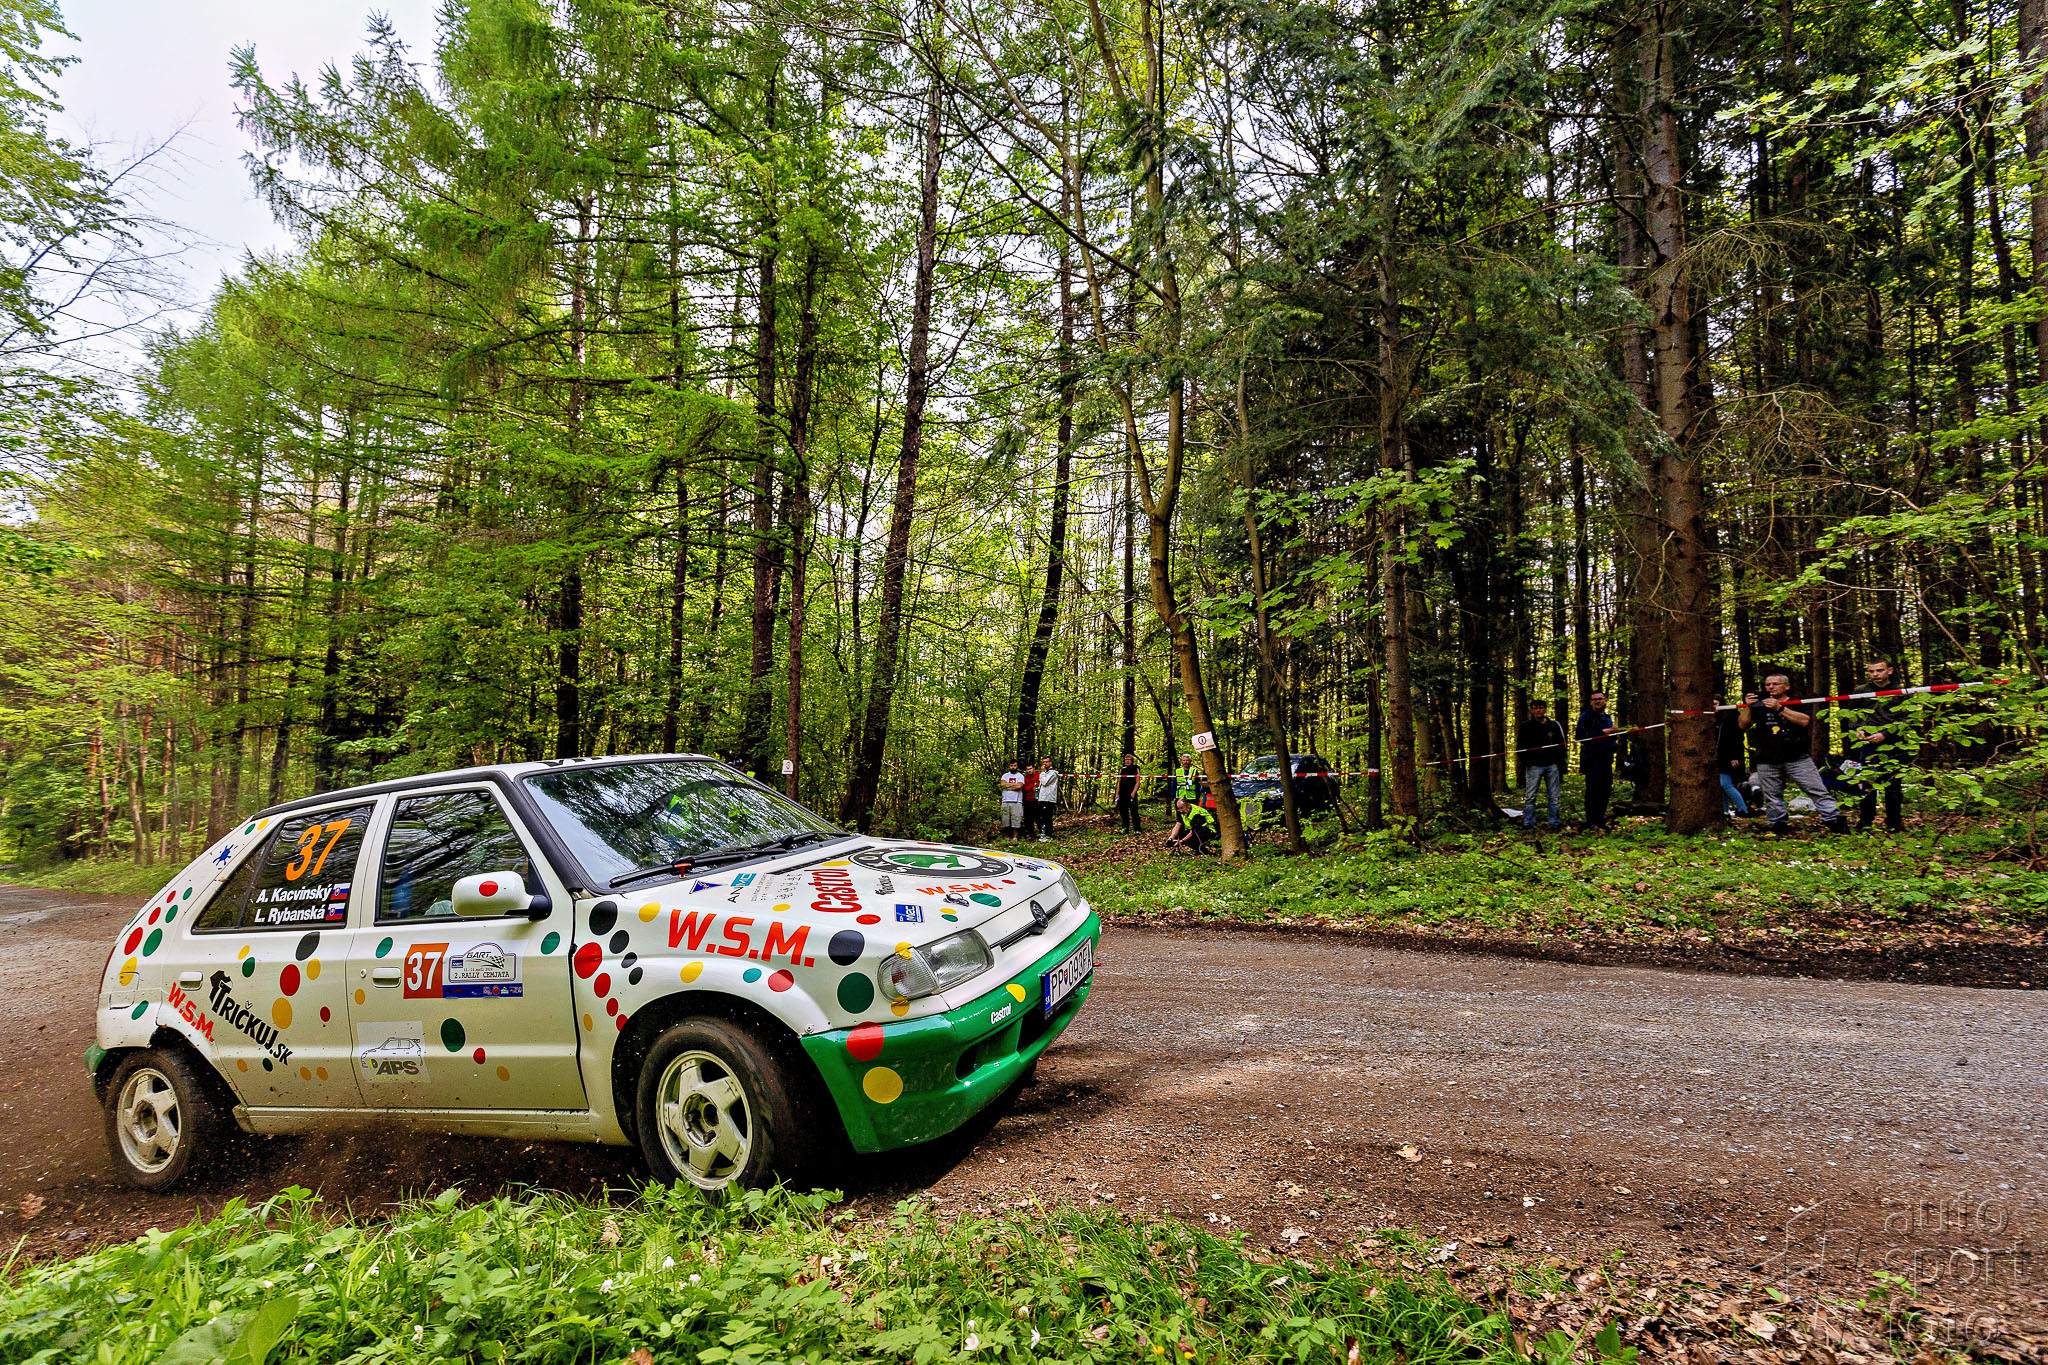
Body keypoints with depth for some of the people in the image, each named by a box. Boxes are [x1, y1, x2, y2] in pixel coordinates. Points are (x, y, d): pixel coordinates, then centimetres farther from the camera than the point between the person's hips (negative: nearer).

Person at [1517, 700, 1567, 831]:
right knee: (1530, 797, -4)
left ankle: (1555, 824, 10)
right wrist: (1528, 763, -6)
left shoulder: (1554, 726, 12)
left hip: (1552, 765, 2)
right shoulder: (1525, 727, 5)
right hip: (1534, 766, -2)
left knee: (1554, 797, 4)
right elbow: (1521, 747, 4)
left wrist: (1558, 763, 2)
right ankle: (1528, 824, 1)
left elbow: (1561, 746, 14)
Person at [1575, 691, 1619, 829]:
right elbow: (1579, 736, -14)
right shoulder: (1586, 716, -2)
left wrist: (1614, 731, 8)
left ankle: (1601, 821, 18)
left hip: (1606, 760, 7)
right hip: (1592, 759, -7)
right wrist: (1602, 732, -15)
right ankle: (1591, 822, -3)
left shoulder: (1607, 718, 20)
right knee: (1593, 791, -7)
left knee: (1605, 791, 8)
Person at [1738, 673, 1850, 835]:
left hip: (1797, 758, -2)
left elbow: (1804, 721, -12)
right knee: (1772, 796, 3)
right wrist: (1747, 707, -7)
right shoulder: (1759, 705, 14)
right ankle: (1779, 826, 11)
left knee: (1817, 790, -4)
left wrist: (1780, 708, -18)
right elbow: (1743, 725, 6)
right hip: (1767, 761, 2)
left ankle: (1834, 821, 0)